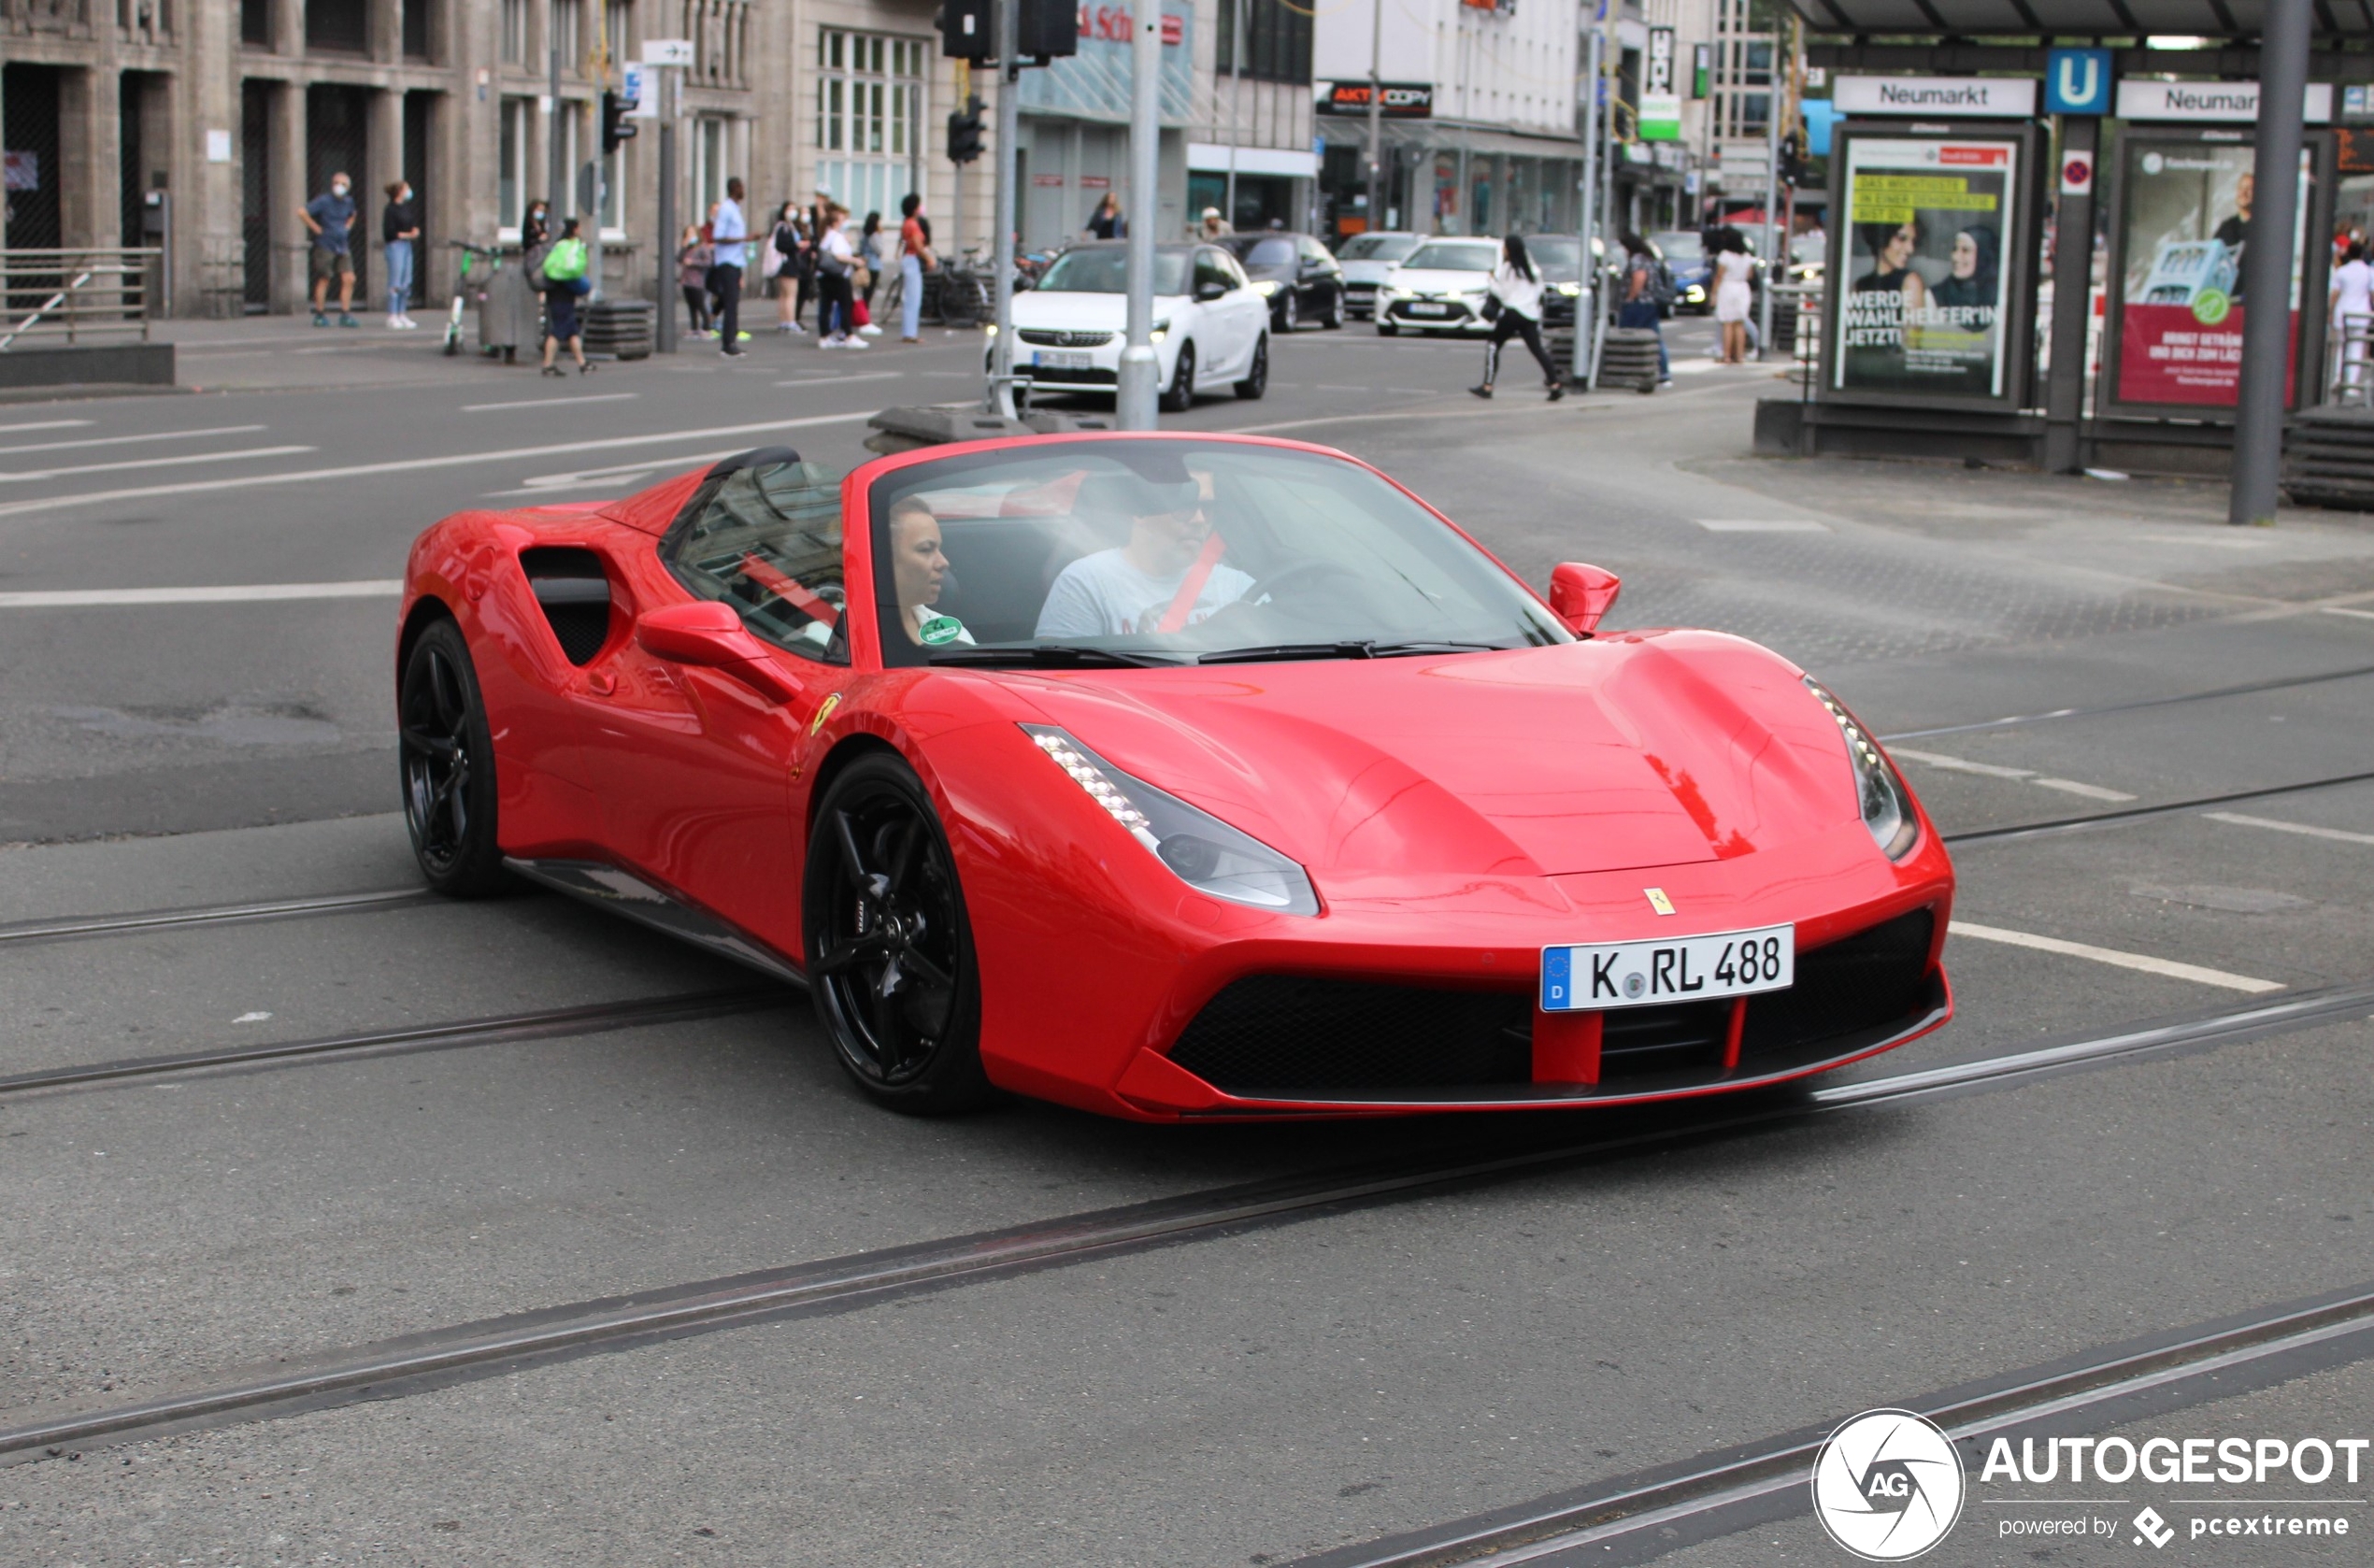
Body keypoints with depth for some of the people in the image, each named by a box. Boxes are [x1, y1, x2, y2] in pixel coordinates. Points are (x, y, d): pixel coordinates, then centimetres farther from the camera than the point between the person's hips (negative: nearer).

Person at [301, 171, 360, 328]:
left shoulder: (348, 202, 9)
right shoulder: (324, 201, -11)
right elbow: (302, 212, -19)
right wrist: (316, 228, -15)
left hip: (343, 247, 6)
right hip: (325, 246, -6)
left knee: (349, 279, -3)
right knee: (323, 280, 0)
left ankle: (345, 315, 2)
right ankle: (320, 315, 9)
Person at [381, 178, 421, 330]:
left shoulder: (407, 208, 12)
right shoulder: (391, 210, -12)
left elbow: (414, 224, 22)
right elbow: (389, 232, -15)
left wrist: (415, 230, 2)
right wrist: (406, 235, -15)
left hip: (407, 245, 8)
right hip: (395, 245, -8)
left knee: (406, 282, 10)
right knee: (396, 282, -7)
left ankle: (401, 314, 17)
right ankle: (392, 316, -2)